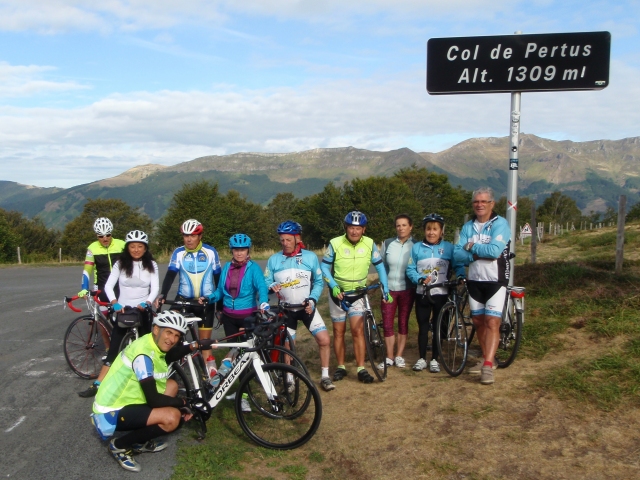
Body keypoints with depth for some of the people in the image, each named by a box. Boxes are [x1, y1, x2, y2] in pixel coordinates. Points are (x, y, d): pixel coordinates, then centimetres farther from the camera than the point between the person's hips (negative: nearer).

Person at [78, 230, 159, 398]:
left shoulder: (151, 265, -1)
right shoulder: (120, 264, -2)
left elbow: (154, 288, -7)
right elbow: (109, 285, -9)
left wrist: (146, 303, -26)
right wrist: (115, 303, -26)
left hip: (142, 310, 0)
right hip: (122, 309, 0)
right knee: (114, 348, -3)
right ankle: (97, 385, -2)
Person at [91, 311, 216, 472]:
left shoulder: (155, 345, 2)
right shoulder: (143, 354, -25)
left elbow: (169, 356, 26)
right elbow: (153, 400, -24)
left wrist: (195, 345, 10)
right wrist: (183, 403, -9)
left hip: (123, 401, 10)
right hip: (112, 414, -10)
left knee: (171, 385, 12)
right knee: (172, 417, -23)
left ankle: (140, 442, 13)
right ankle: (120, 446, -3)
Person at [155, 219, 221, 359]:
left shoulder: (211, 252, -4)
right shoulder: (178, 253, -3)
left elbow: (218, 279, 3)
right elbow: (170, 275, -12)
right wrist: (162, 295, -30)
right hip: (184, 299, 1)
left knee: (205, 341, 5)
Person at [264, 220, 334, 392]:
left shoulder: (310, 257, -6)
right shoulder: (273, 260, -5)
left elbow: (319, 281, 0)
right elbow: (266, 282, -1)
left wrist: (312, 300, -14)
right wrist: (272, 286, -24)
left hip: (307, 307, -1)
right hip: (286, 310, 1)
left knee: (324, 340, -11)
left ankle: (325, 376, 5)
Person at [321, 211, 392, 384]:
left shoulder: (370, 244, -11)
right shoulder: (335, 243, -17)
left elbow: (379, 266, 0)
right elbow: (324, 266, -8)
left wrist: (385, 290, -4)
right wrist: (334, 286, -21)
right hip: (338, 292, 0)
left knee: (358, 330, -10)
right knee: (339, 331, 7)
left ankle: (361, 369, -3)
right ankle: (341, 367, 19)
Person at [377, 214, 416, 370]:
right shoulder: (387, 243, 1)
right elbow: (380, 265, 9)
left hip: (407, 289, -1)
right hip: (389, 288, 1)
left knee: (403, 323, 8)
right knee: (387, 324, 1)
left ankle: (399, 356, 19)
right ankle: (389, 357, 12)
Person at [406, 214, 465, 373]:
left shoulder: (448, 247, 1)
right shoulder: (417, 248, 2)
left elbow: (458, 266, 3)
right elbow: (410, 269, 1)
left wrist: (460, 276, -17)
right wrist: (420, 279, -16)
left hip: (441, 294, 0)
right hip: (422, 294, 1)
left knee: (438, 327, 7)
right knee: (423, 327, 7)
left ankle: (434, 360, 17)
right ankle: (422, 359, 17)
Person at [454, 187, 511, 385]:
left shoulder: (500, 224, -8)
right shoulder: (468, 226, 7)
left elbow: (495, 250, -23)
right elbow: (457, 254, -3)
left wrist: (472, 246, -10)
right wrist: (479, 255, -18)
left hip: (495, 281, -6)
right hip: (474, 281, 6)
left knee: (492, 322, -11)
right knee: (478, 322, 12)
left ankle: (488, 367, -14)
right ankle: (488, 359, 26)